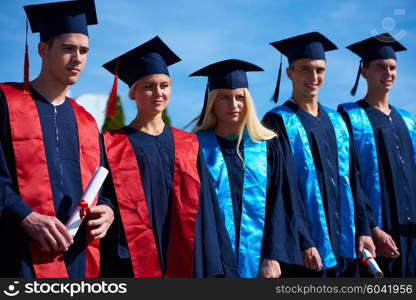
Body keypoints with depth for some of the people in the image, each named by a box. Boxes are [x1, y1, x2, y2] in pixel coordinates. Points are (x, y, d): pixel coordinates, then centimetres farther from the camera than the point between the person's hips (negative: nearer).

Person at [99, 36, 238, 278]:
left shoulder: (188, 146, 10)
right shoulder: (114, 146, 0)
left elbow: (203, 208, 9)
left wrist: (214, 265, 3)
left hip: (183, 260, 3)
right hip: (134, 263, -3)